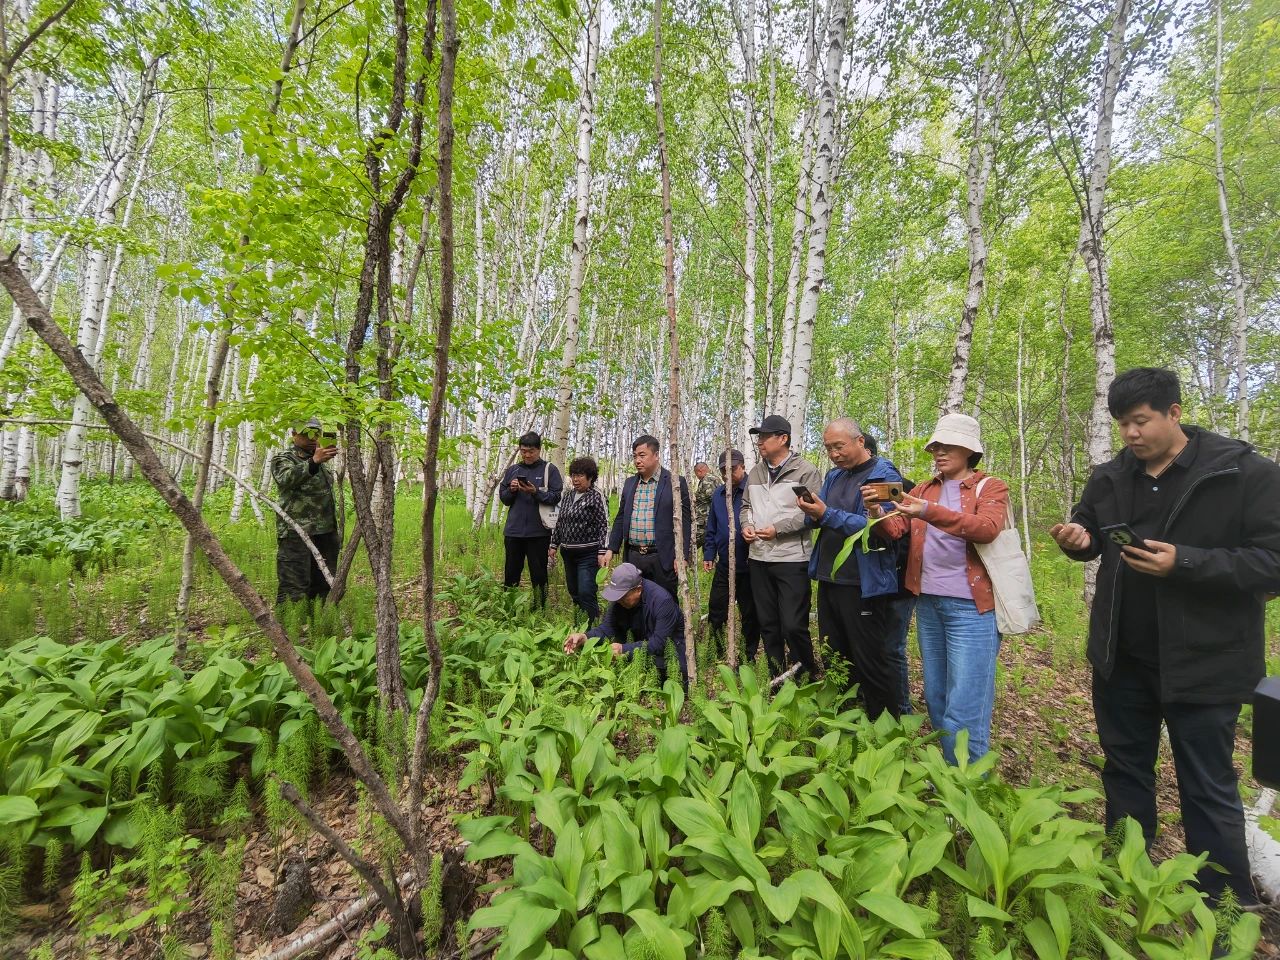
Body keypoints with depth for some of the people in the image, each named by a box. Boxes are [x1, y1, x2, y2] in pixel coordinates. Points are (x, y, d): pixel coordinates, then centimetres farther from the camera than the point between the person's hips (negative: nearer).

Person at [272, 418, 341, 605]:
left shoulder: (322, 462, 22)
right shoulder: (283, 458, 2)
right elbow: (285, 479, -23)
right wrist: (314, 461, -35)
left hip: (326, 532, 7)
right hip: (296, 533, -7)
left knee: (324, 586, 11)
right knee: (294, 589, -7)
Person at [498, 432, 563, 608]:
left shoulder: (549, 470, -1)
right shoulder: (512, 470, 11)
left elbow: (556, 497, -8)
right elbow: (502, 497, 12)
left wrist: (536, 492, -21)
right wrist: (511, 490, -8)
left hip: (538, 532, -3)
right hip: (513, 530, 3)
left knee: (538, 573, 6)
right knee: (511, 572, 12)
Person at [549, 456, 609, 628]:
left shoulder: (596, 497, -6)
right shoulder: (567, 497, 12)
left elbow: (604, 525, -10)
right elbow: (559, 523, 18)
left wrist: (602, 552, -16)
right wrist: (554, 545, 14)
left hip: (588, 554, -6)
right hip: (568, 554, 7)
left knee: (586, 593, -11)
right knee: (574, 593, 13)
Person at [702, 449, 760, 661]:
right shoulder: (718, 494, 8)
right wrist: (708, 554, 10)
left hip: (749, 566, -5)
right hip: (724, 566, 5)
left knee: (750, 615, 12)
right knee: (715, 612, 12)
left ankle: (750, 657, 28)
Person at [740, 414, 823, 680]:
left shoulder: (805, 470, -6)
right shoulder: (755, 473, 14)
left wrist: (778, 529, -17)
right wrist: (747, 525, 1)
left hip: (792, 559, -6)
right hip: (759, 558, 6)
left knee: (794, 626, -4)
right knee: (767, 624, 13)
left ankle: (807, 680, 19)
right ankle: (777, 678, 28)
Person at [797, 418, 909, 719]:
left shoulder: (884, 476, -10)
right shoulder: (833, 475, 12)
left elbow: (877, 529, -21)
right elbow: (816, 520, 11)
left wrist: (827, 514, -26)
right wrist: (812, 513, -12)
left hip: (863, 585, -7)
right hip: (829, 579, 8)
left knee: (871, 663, 2)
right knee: (834, 659, 18)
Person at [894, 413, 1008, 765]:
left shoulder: (991, 488, 1)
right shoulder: (924, 490, 14)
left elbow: (987, 528, -20)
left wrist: (931, 511, -33)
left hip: (970, 606, -5)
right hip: (928, 603, 5)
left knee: (964, 712, -4)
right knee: (935, 701, 15)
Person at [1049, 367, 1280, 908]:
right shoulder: (1110, 477, 3)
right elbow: (1090, 533, 14)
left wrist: (1185, 562, -28)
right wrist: (1077, 539, -8)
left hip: (1201, 662, -5)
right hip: (1122, 658, 5)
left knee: (1208, 790, 11)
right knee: (1125, 769, 20)